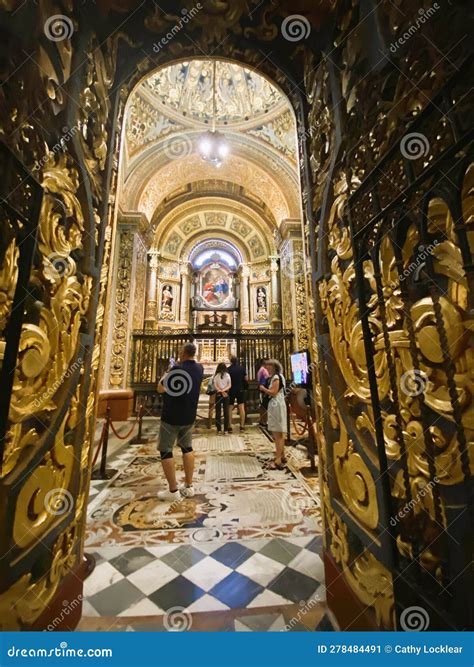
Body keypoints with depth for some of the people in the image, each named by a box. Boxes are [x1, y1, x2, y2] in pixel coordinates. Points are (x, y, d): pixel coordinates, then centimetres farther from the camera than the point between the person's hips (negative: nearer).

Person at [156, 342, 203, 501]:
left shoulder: (177, 368, -19)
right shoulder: (199, 369, -1)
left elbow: (160, 389, -9)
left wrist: (167, 373, 5)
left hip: (171, 416, -6)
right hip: (189, 417, 6)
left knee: (166, 451, 6)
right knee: (187, 448, 17)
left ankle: (173, 491, 10)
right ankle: (189, 487, 22)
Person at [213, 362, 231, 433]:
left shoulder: (216, 375, -2)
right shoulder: (227, 375, 1)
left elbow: (215, 385, -8)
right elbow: (229, 385, -4)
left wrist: (221, 391, -10)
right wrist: (223, 390, -12)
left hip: (218, 394, -1)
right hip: (226, 394, 1)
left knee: (218, 412, 7)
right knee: (226, 411, 5)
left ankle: (219, 429, 9)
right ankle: (226, 429, 6)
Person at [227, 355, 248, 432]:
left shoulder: (228, 369, -10)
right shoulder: (242, 368, -4)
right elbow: (246, 379, 3)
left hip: (231, 390, -1)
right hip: (240, 390, 1)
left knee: (229, 409, 7)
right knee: (241, 407, 6)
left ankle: (230, 427, 7)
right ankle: (242, 426, 7)